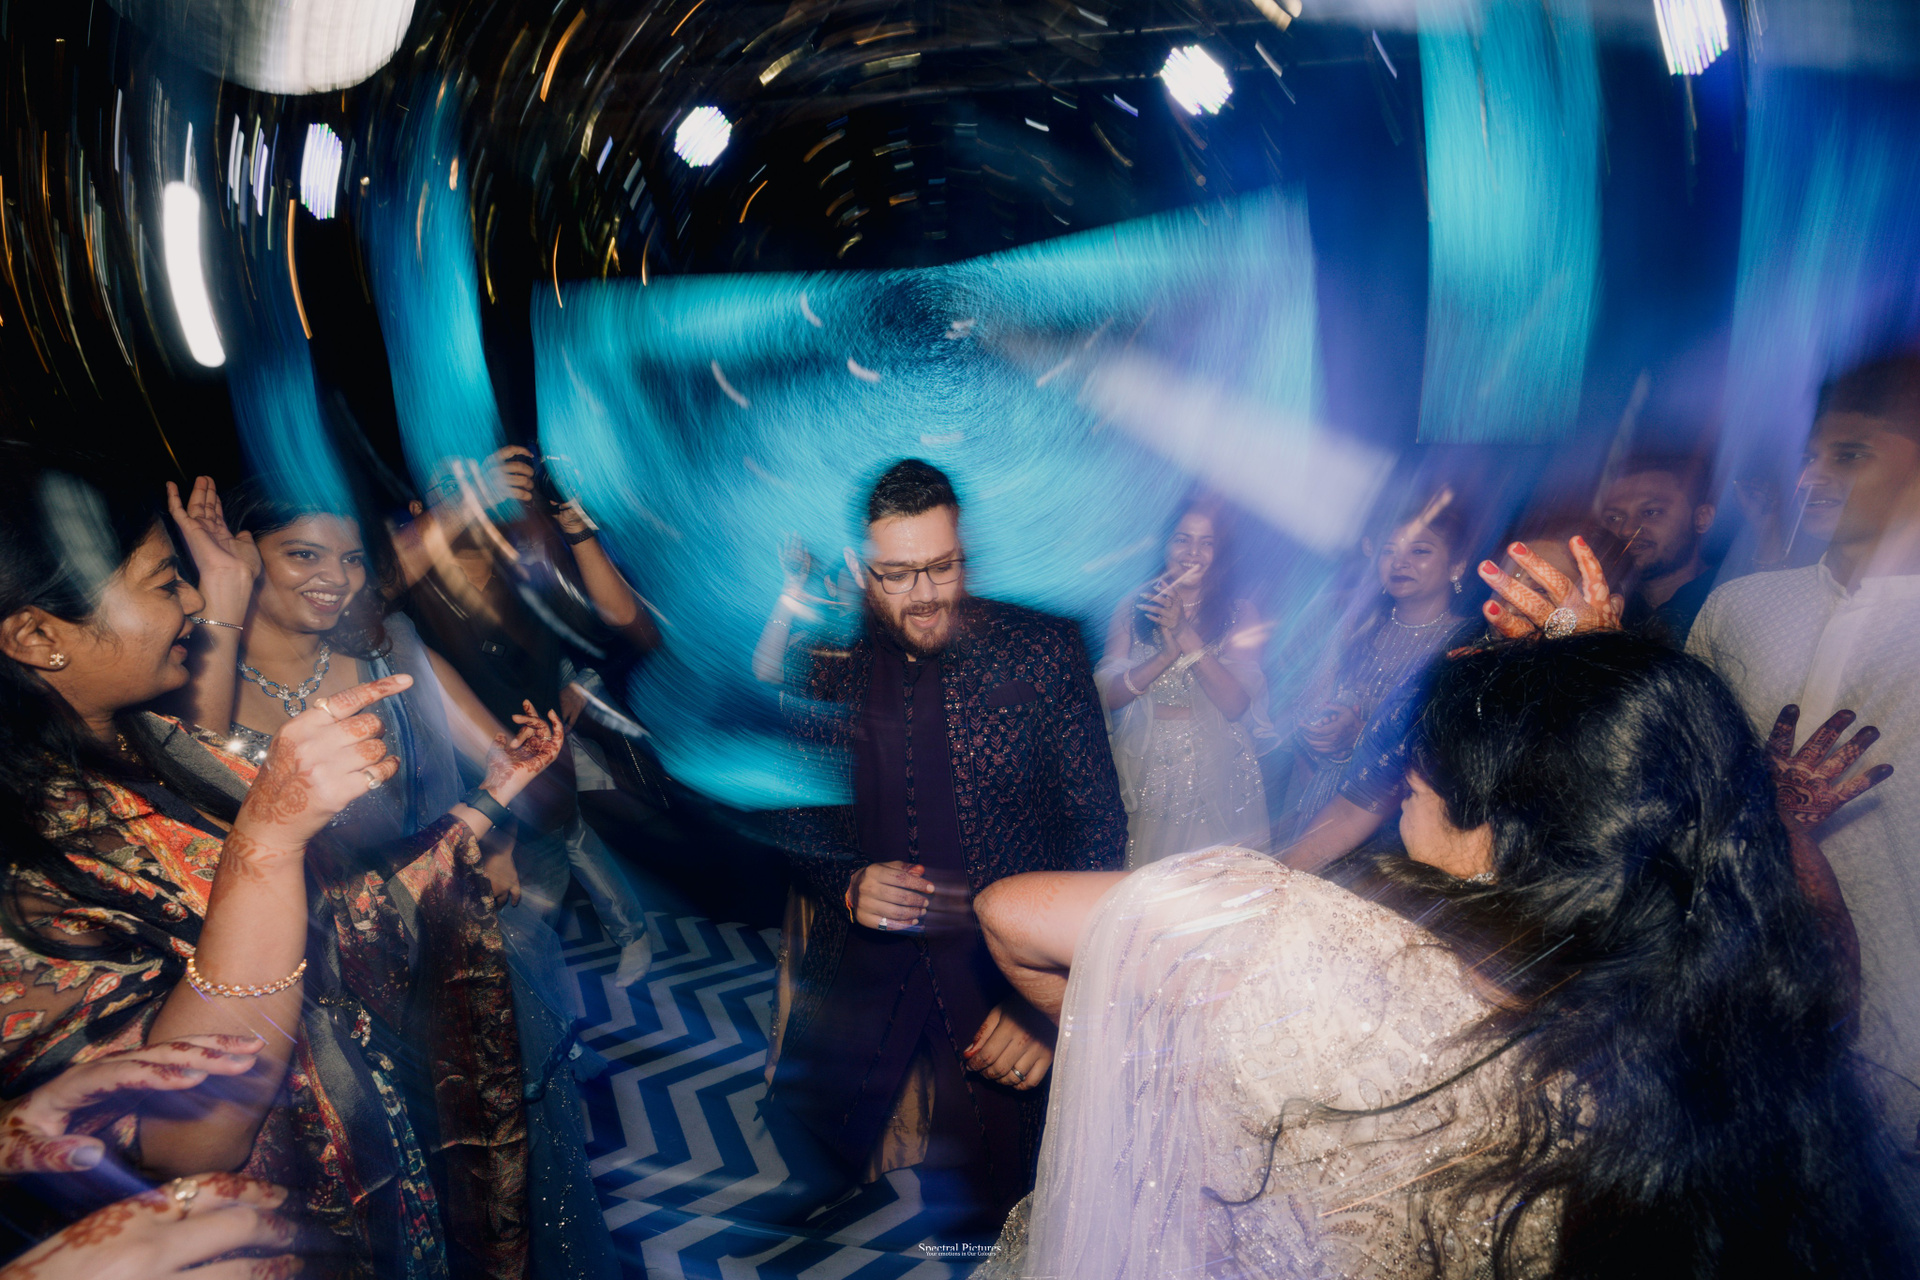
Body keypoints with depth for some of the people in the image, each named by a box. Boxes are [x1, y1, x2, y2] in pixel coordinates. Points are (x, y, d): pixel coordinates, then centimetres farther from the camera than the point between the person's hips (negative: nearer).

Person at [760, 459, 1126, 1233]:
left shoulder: (1042, 651, -9)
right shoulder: (828, 667, 0)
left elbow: (1099, 828, -8)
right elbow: (797, 817, 11)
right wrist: (848, 884, -11)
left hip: (1004, 962, -2)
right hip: (862, 961, 3)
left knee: (978, 1196, 0)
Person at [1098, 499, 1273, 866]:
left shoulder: (1239, 613, 0)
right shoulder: (1133, 608, 3)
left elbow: (1235, 705, -13)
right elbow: (1107, 694, -7)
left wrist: (1185, 635, -21)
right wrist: (1168, 653, -21)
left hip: (1215, 774, -1)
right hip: (1147, 771, 1)